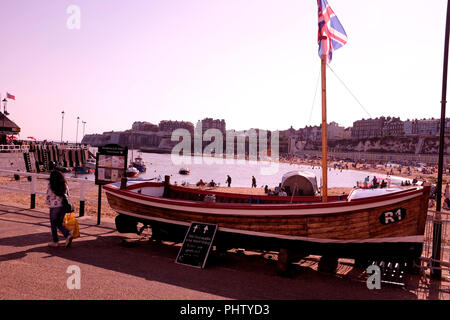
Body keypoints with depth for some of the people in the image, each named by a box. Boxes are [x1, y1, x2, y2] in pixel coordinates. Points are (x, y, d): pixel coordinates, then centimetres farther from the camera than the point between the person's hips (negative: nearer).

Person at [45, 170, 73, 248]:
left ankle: (55, 241, 20)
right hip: (63, 206, 4)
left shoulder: (50, 187, -9)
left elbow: (47, 199, -4)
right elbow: (68, 196, 8)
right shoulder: (65, 185, 2)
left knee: (53, 225, 13)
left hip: (54, 207, -4)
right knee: (60, 224, 17)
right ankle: (68, 235, -4)